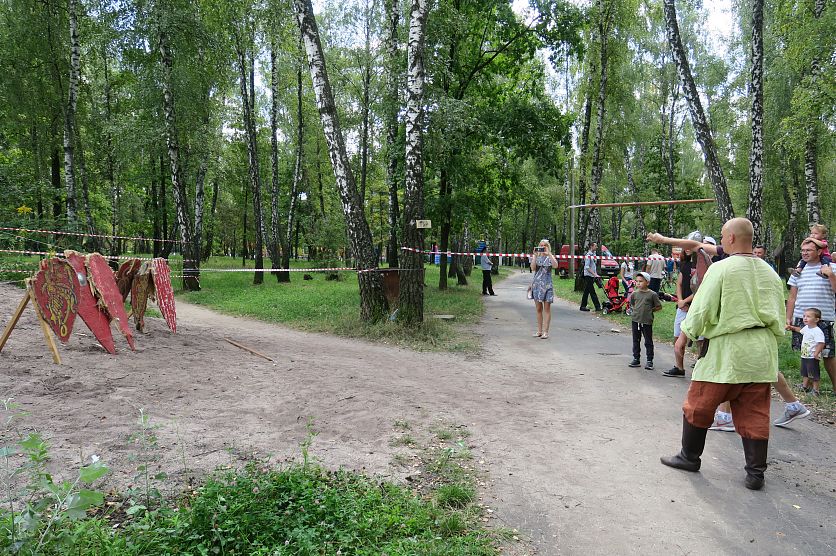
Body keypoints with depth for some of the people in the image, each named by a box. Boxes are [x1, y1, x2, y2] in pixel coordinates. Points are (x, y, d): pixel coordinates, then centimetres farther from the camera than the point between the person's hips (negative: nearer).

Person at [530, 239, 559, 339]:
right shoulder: (536, 257, 9)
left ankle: (545, 332, -3)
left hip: (547, 285, -2)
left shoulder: (550, 257, 4)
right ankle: (539, 331, 15)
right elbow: (533, 268, -7)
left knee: (547, 309, -3)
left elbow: (555, 265, -18)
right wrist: (535, 256, -12)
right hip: (537, 284, 2)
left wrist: (549, 253, -17)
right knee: (539, 309, 7)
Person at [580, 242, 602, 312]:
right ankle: (597, 306, -8)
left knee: (587, 292, 11)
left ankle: (583, 306, 15)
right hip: (588, 276, -9)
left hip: (592, 276, 9)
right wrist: (594, 274, -21)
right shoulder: (588, 256, -13)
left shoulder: (594, 255, 14)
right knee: (592, 292, -8)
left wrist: (596, 274, 14)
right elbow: (587, 267, -18)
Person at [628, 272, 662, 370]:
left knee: (648, 342, 4)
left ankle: (649, 361, 12)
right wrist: (634, 310, 5)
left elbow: (659, 307, 0)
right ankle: (636, 359, 20)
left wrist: (650, 310, -5)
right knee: (636, 341, 11)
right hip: (635, 320, 4)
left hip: (647, 321, -4)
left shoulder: (652, 294, -7)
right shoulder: (634, 294, 4)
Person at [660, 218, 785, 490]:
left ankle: (689, 456, 22)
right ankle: (756, 472, 14)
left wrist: (689, 330, 6)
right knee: (755, 412, 11)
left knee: (698, 404, 10)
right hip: (762, 352, 6)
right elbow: (779, 315, 15)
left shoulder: (721, 269, -11)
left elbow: (701, 307, -10)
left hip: (728, 349, -6)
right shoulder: (769, 272, 9)